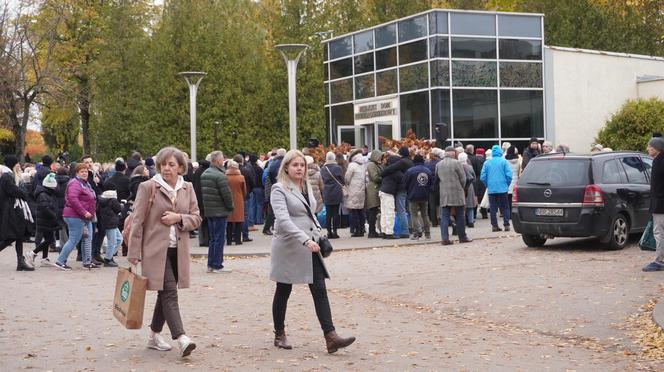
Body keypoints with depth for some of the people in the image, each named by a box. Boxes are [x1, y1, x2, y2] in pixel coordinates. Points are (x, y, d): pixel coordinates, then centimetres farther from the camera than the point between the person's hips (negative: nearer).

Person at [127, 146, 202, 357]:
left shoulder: (187, 188, 9)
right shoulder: (148, 187, -4)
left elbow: (196, 219, 10)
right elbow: (138, 221, -5)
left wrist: (179, 218, -11)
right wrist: (134, 253, -7)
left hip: (178, 250, 5)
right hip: (156, 249, -5)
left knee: (165, 293, 13)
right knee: (169, 292, -13)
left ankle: (154, 336, 26)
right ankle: (182, 339, -21)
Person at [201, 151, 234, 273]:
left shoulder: (204, 174, 9)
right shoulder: (220, 176, -18)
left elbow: (202, 192, 13)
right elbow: (226, 194, -18)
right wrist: (230, 207, -2)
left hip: (208, 211, 8)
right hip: (220, 211, -8)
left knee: (212, 238, 16)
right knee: (219, 239, -2)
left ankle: (210, 265, 19)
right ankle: (217, 266, 0)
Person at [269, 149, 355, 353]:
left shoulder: (306, 186, 12)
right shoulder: (279, 189, -10)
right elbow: (283, 220, -23)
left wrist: (318, 235, 10)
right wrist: (305, 239, -31)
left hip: (310, 246, 6)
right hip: (289, 247, -6)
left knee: (320, 291, -4)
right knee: (283, 292, 8)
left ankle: (330, 337, -10)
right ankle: (279, 335, 24)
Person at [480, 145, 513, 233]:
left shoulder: (487, 162, 3)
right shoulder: (503, 161, -3)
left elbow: (482, 177, 1)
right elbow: (509, 175, -8)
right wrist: (507, 185, 7)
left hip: (491, 189, 2)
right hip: (502, 189, -1)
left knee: (493, 208, 6)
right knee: (504, 207, 6)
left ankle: (494, 225, 4)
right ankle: (506, 225, 1)